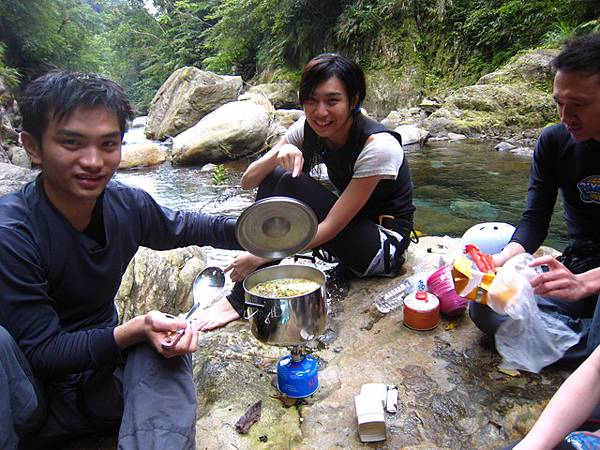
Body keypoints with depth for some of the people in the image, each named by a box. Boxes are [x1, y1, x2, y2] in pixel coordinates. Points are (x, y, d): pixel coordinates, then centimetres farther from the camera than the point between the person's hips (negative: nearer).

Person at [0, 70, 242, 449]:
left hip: (101, 381, 4)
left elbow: (183, 227, 11)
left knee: (167, 351, -25)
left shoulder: (128, 204, -10)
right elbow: (42, 352, -22)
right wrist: (135, 330, -37)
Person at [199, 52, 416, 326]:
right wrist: (278, 154, -29)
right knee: (273, 177, -13)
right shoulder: (308, 129, -8)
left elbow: (332, 226, -26)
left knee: (291, 184, -25)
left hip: (385, 245, -6)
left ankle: (242, 299, -17)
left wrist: (261, 257, -26)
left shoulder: (379, 146, -26)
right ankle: (244, 296, -14)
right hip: (348, 232, 6)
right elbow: (247, 182, -7)